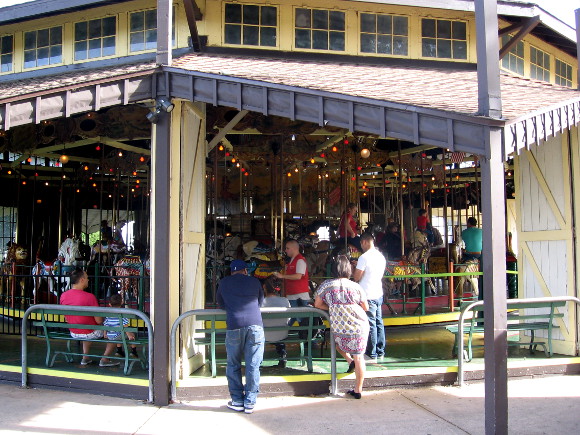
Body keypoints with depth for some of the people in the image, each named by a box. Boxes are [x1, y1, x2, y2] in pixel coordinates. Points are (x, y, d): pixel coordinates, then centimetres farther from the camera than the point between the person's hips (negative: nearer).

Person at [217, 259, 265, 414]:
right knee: (253, 366, 4)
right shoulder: (254, 281, 16)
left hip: (234, 327, 0)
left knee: (233, 366, 12)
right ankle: (249, 403, 7)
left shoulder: (224, 282, 16)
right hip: (255, 325, 0)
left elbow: (221, 304, 26)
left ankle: (237, 401, 14)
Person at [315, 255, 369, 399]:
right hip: (360, 327, 0)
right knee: (359, 357, 8)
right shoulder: (356, 287, -2)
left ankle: (350, 361, 16)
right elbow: (366, 307, 7)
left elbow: (317, 304, 6)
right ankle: (358, 390, 13)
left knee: (338, 341, 33)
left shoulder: (326, 285, -2)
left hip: (340, 329, 0)